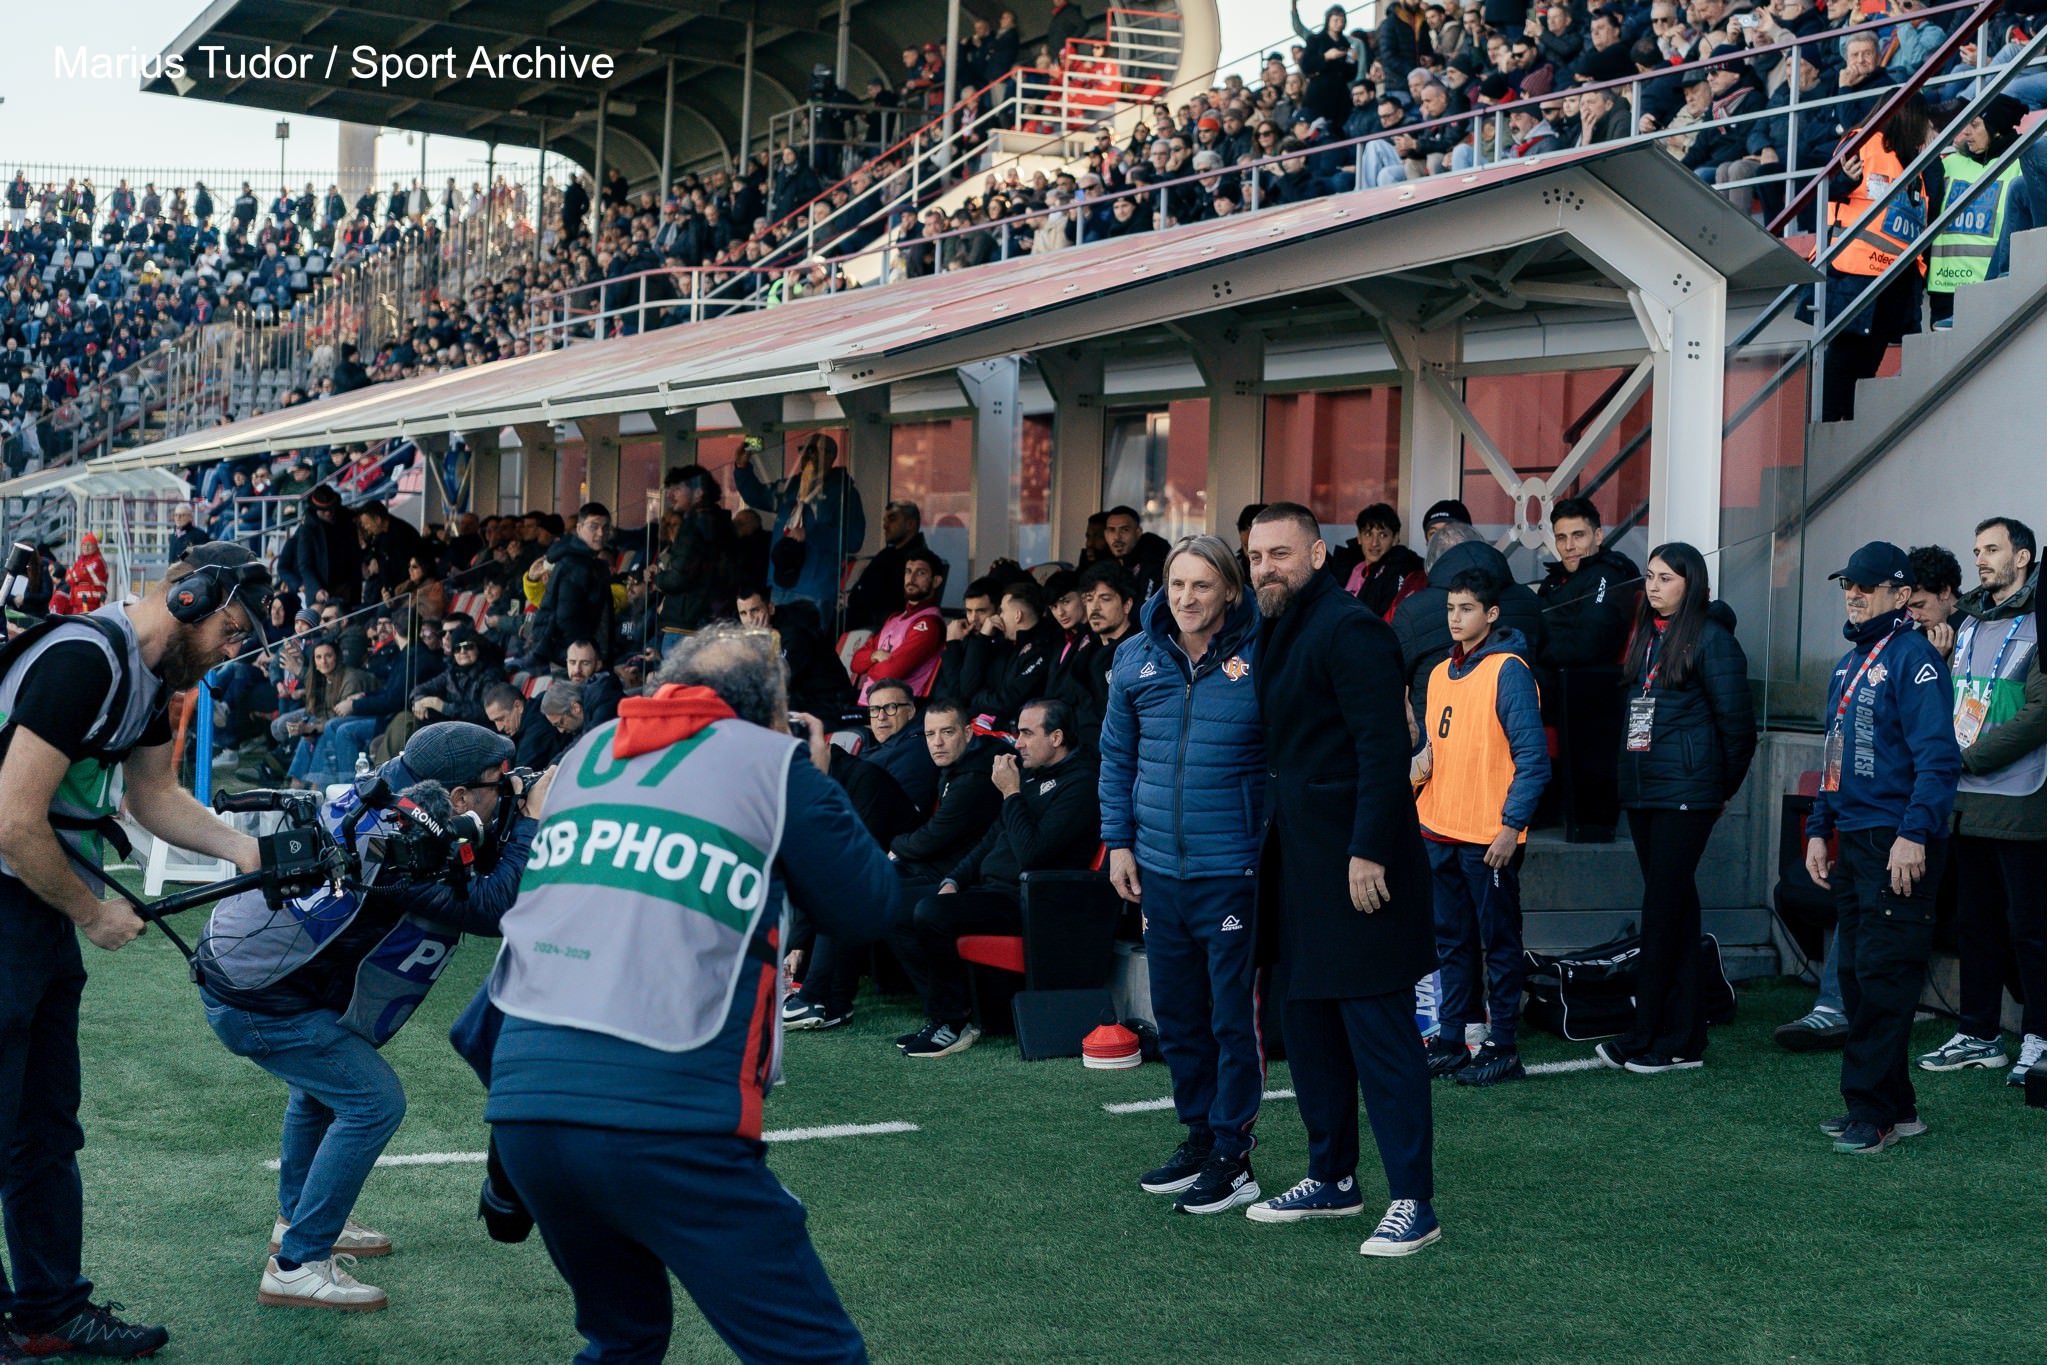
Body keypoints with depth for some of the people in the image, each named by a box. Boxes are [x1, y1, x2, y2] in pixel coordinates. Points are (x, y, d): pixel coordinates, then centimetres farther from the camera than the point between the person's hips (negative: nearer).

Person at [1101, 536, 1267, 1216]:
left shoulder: (1259, 659, -8)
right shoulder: (1136, 660, 5)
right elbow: (1118, 757, 15)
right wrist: (1119, 840, 10)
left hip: (1233, 871, -5)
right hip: (1159, 870, 5)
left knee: (1234, 1017, 1)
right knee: (1176, 1016, 14)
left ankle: (1233, 1155, 10)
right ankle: (1198, 1137, 28)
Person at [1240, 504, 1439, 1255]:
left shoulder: (1349, 629, -15)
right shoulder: (1275, 630, 14)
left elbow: (1383, 748, -20)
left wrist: (1369, 852, -23)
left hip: (1356, 861, -10)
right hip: (1300, 860, 10)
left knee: (1378, 1030, -6)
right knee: (1307, 1024, 15)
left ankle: (1412, 1201, 0)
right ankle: (1333, 1178, 28)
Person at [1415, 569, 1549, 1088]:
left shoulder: (1508, 671, -10)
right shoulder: (1441, 673, 13)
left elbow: (1532, 757, -13)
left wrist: (1512, 825, -16)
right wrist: (1423, 759, 2)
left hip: (1490, 836, -7)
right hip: (1441, 831, 7)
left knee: (1499, 942, 1)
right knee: (1452, 941, 13)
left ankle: (1502, 1047, 7)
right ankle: (1451, 1040, 20)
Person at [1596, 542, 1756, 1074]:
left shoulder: (1710, 639, -8)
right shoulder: (1646, 637, 15)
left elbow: (1737, 722, -8)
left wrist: (1724, 787, 0)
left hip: (1685, 795, -8)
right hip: (1643, 791, 8)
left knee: (1663, 910, -7)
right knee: (1675, 909, 9)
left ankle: (1647, 1037, -4)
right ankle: (1684, 1038, 12)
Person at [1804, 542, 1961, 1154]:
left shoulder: (1914, 658, -9)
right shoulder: (1848, 664, 19)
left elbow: (1938, 756, -17)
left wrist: (1914, 834, -24)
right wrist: (1818, 830, 19)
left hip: (1899, 847, -9)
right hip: (1852, 843, 9)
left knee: (1883, 976, -8)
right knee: (1857, 972, 9)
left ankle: (1872, 1110, -4)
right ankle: (1895, 1107, 17)